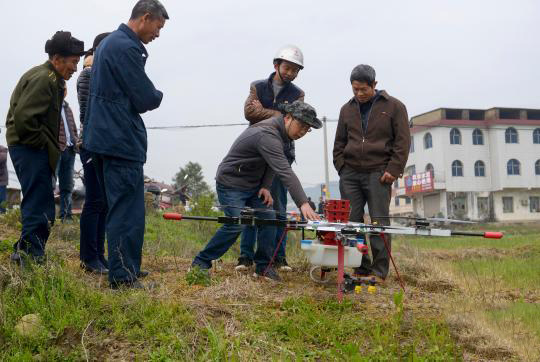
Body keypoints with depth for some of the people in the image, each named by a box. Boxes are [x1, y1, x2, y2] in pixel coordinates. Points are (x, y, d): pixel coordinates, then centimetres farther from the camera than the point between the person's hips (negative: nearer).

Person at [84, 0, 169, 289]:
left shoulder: (108, 42, 18)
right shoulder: (126, 48, -15)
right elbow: (146, 99, -15)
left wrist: (149, 95, 8)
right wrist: (158, 95, 6)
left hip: (102, 138, 10)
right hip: (122, 141, -10)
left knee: (117, 208, 15)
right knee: (127, 211, -6)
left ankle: (122, 269, 23)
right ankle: (123, 276, -2)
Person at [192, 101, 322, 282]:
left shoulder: (279, 131, 1)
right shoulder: (267, 135, -31)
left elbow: (272, 164, 10)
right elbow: (284, 172, -39)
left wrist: (265, 186, -6)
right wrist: (303, 203, -44)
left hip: (252, 185, 9)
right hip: (231, 184, -9)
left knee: (267, 220, -2)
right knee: (236, 225, -18)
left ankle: (264, 267, 9)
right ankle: (201, 262, -3)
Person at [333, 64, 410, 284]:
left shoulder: (394, 107, 5)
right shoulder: (347, 109, 17)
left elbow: (403, 141, 0)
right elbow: (339, 142, 21)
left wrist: (393, 169, -9)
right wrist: (341, 166, 7)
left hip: (378, 174, -4)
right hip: (350, 174, 4)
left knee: (379, 222, -6)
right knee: (351, 221, 0)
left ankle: (379, 271, 0)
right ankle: (361, 269, 8)